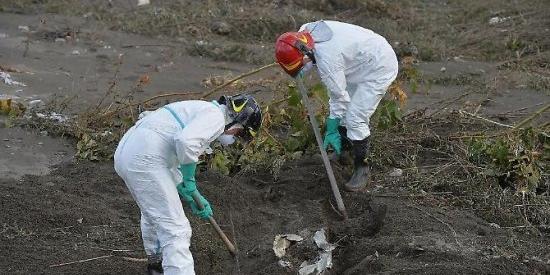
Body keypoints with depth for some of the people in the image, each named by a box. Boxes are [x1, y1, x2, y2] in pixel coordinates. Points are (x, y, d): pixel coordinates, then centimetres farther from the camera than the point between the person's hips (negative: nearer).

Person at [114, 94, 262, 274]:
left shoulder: (199, 111, 27)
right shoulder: (215, 116, -3)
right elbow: (185, 141, -23)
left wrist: (194, 198, 28)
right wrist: (189, 180, -9)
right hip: (145, 161, -10)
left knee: (153, 212, 35)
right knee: (176, 231, -8)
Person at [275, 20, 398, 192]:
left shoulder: (326, 59, -34)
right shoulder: (307, 30, -9)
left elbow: (339, 96, -24)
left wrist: (332, 130, -15)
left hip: (379, 69, -10)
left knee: (355, 118, -14)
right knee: (344, 113, 17)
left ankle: (361, 170, -2)